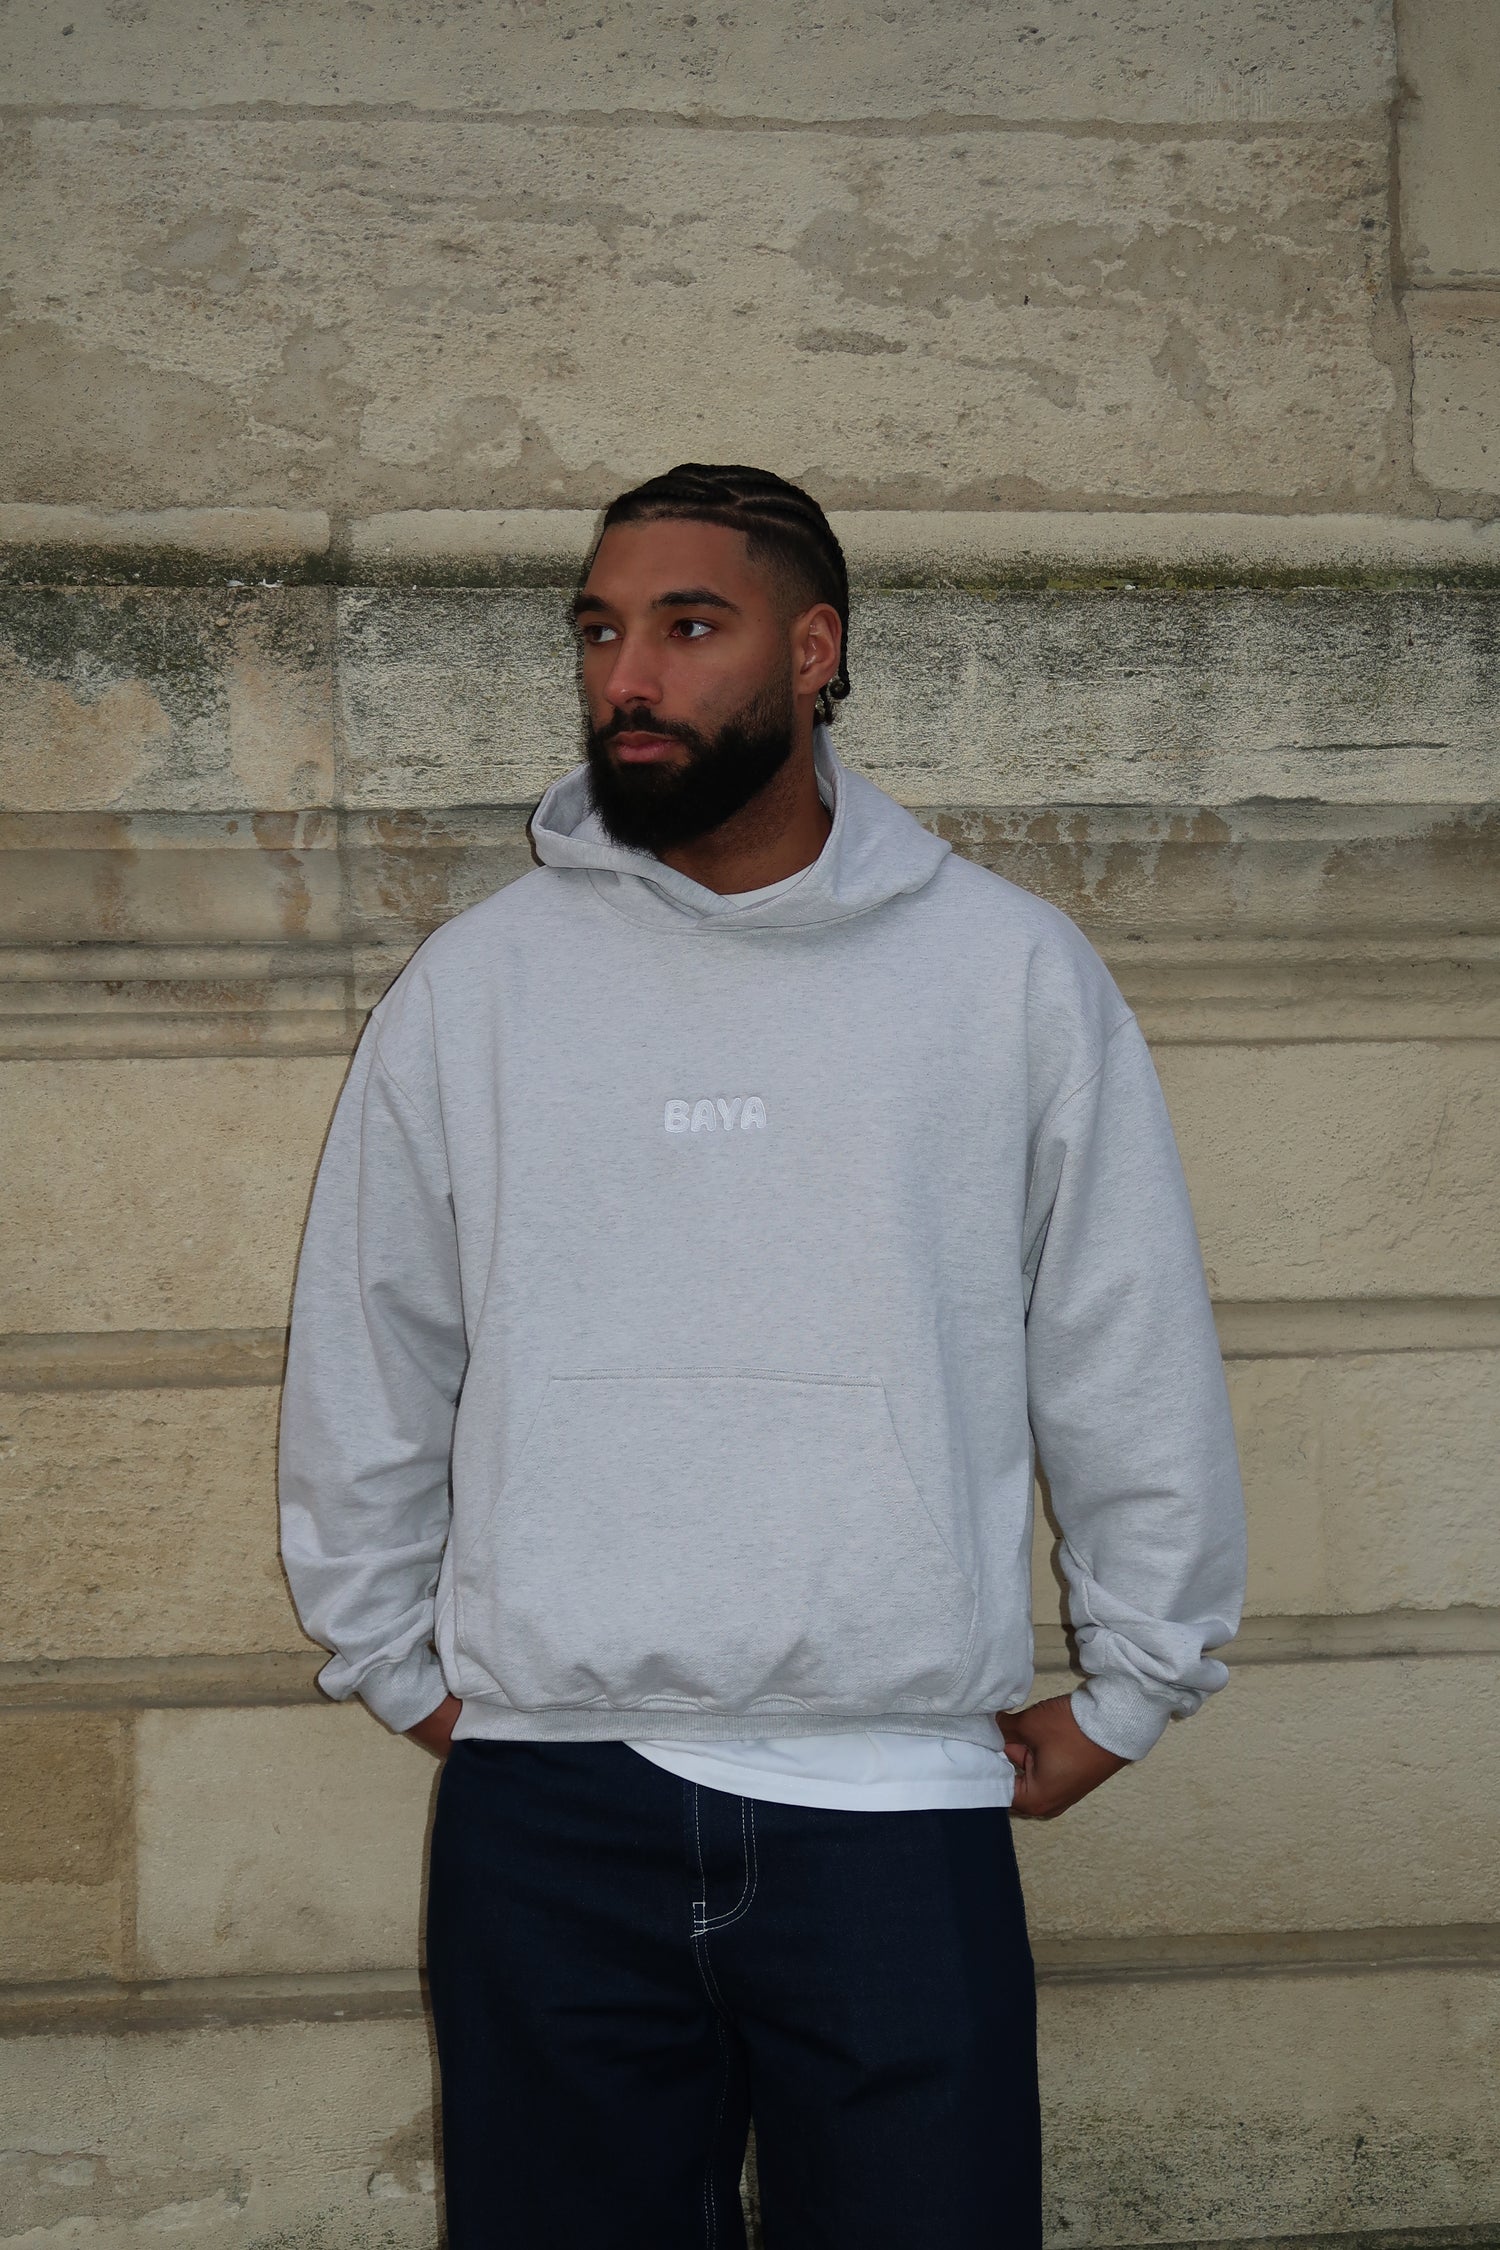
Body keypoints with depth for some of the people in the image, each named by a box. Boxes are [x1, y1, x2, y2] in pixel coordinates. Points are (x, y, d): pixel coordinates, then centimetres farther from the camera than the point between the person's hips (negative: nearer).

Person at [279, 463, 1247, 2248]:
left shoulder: (1012, 972, 2)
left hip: (899, 1810, -1)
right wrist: (397, 1664, 12)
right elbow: (364, 1369, 12)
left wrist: (1130, 1689, 8)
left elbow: (1135, 1365, 7)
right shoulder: (470, 986, 5)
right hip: (548, 1823, 1)